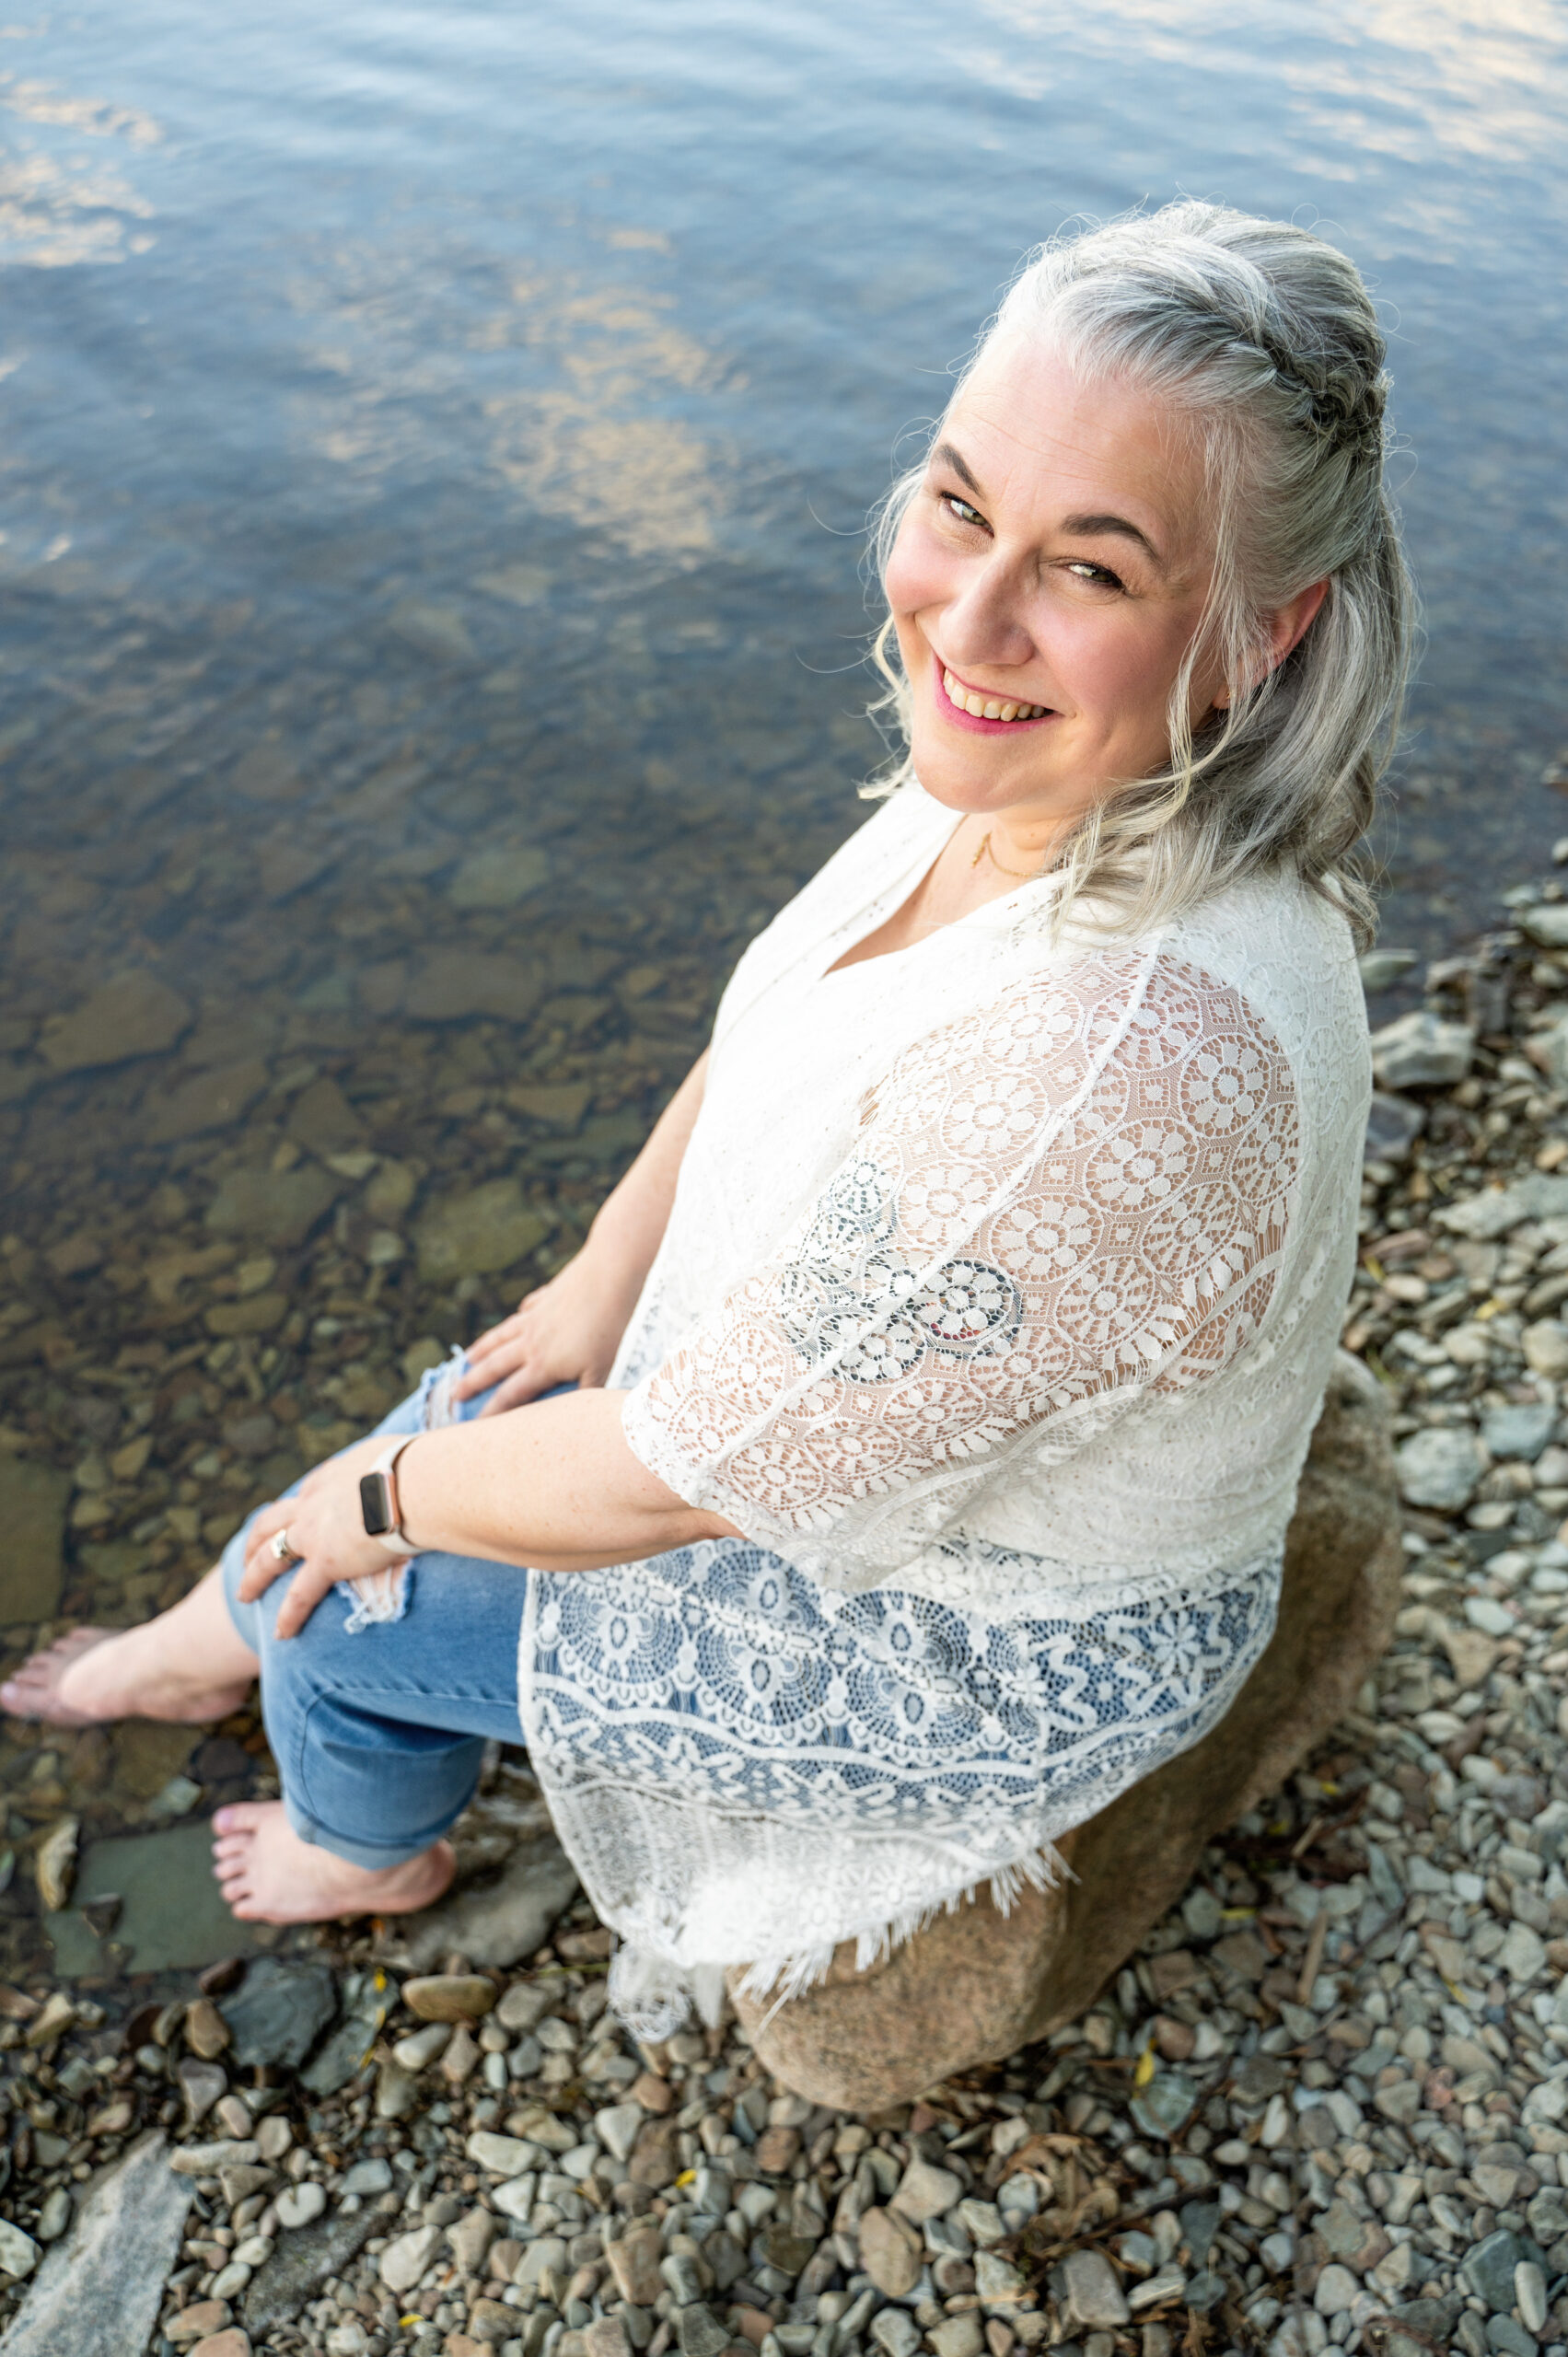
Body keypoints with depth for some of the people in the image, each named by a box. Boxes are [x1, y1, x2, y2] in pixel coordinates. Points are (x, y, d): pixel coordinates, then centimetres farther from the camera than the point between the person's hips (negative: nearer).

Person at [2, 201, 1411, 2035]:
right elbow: (778, 1022, 4)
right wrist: (615, 1268, 4)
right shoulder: (1038, 766, -15)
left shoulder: (1121, 1068, -43)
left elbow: (680, 1477, -30)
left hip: (981, 1649, -6)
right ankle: (214, 1646, 54)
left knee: (345, 1587, 9)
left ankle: (367, 1845, 47)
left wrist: (393, 1497, -13)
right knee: (455, 1426, 18)